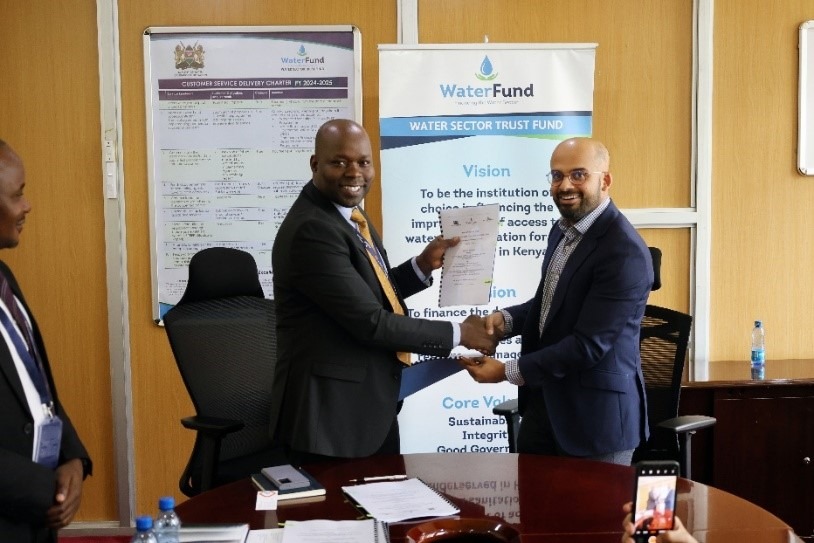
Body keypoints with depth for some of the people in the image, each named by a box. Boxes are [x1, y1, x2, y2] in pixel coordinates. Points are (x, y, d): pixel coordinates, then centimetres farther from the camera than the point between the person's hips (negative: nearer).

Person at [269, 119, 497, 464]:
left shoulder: (347, 212, 9)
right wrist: (458, 334, -15)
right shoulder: (312, 230, -22)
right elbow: (370, 321, -24)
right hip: (332, 410, -10)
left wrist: (423, 265, 2)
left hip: (372, 404, 10)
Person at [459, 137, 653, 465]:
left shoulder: (625, 252, -22)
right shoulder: (562, 230, 5)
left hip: (595, 415, -8)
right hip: (542, 402, 8)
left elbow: (588, 344, -24)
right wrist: (506, 319, -2)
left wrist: (508, 372, -19)